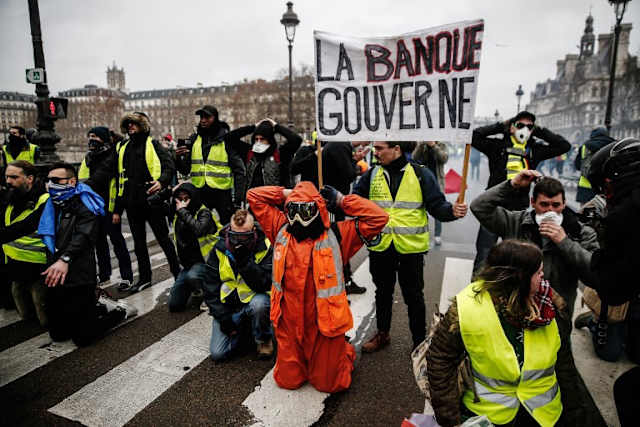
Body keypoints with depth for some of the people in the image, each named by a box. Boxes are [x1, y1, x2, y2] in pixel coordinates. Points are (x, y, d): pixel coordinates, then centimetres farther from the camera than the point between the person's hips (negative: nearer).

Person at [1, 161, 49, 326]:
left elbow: (22, 228, -29)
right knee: (25, 313, 22)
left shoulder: (44, 202, -19)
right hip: (14, 265, 8)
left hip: (37, 268, -7)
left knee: (46, 319, 4)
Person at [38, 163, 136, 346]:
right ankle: (100, 307, 31)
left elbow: (83, 235, -25)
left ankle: (120, 310, 18)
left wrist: (65, 258, -39)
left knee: (82, 337, -2)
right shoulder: (51, 205, 14)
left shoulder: (83, 204, -8)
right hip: (55, 278, 8)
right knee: (58, 334, 17)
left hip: (78, 277, -8)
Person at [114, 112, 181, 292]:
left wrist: (161, 182, -32)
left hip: (151, 200, -6)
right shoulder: (123, 148, 15)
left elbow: (169, 167, -9)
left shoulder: (153, 145, 0)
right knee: (139, 242, 12)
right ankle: (144, 278, 24)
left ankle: (177, 272, 14)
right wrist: (117, 209, 14)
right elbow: (120, 178, 17)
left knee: (163, 238, 1)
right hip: (132, 202, 6)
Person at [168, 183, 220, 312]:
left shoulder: (204, 213, -13)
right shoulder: (177, 215, 6)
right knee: (174, 305, 3)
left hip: (206, 260, -6)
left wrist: (183, 212, -26)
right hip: (188, 263, 7)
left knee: (192, 276, -40)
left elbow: (199, 230, -35)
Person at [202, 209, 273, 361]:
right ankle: (242, 329, 22)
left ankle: (264, 339, -5)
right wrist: (222, 317, -8)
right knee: (217, 353, -9)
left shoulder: (265, 247, -15)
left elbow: (265, 284, -23)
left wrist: (245, 261, -32)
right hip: (228, 306, 3)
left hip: (254, 299, -2)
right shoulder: (220, 249, -6)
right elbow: (210, 286, -2)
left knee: (259, 303, -38)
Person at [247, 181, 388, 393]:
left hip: (324, 324, -2)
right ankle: (296, 362, 47)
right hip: (288, 324, 3)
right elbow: (254, 196, 6)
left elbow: (378, 218, -12)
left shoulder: (336, 235, -7)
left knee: (328, 384, 13)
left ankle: (345, 353, 42)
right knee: (287, 381, 16)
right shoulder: (281, 229, 1)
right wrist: (287, 193, 3)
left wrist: (341, 200, -7)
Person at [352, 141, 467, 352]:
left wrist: (452, 210, -24)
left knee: (414, 297, 11)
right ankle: (382, 334, 39)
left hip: (411, 248, -2)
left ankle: (420, 341, 31)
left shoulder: (421, 174, -4)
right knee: (383, 293, 19)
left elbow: (436, 205, -4)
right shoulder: (371, 175, 4)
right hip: (380, 247, 3)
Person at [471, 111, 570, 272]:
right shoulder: (498, 145, 0)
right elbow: (474, 137, -9)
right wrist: (500, 126, -4)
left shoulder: (535, 149, 9)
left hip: (519, 210, 4)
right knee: (484, 255, 2)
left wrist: (540, 131, 7)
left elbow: (565, 146, 13)